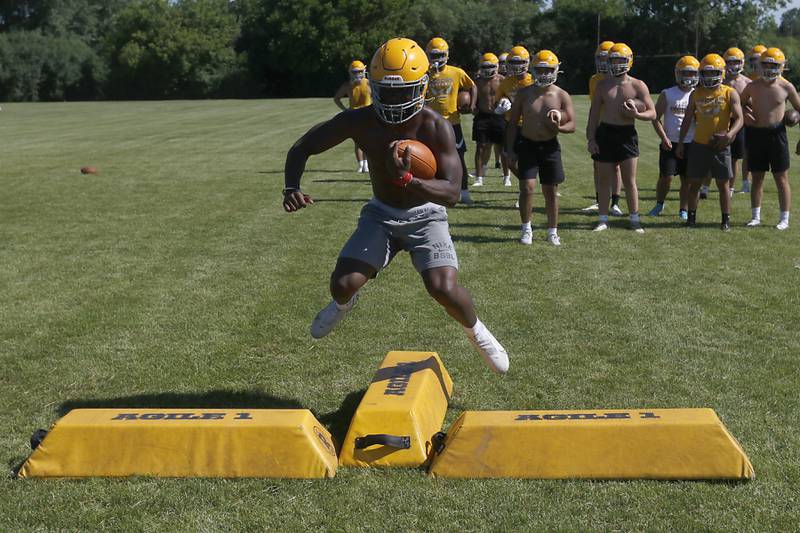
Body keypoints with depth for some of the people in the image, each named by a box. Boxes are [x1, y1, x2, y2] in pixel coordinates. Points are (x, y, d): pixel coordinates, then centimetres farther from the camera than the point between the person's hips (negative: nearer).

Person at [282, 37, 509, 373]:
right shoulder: (359, 122, -17)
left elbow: (452, 193, -30)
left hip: (425, 216, -2)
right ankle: (343, 302, 29)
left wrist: (407, 181, -47)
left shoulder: (436, 128, -24)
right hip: (381, 215, 3)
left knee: (444, 289, -23)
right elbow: (301, 149, -7)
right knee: (343, 283, -13)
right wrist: (292, 187, -27)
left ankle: (475, 331, 13)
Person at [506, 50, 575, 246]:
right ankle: (526, 229, 5)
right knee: (527, 187, -10)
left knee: (551, 192, 5)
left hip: (550, 147, 1)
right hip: (527, 145, 0)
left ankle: (552, 232, 17)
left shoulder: (562, 96, -2)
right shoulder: (524, 94, -1)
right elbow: (513, 123, 4)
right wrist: (511, 150, -2)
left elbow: (572, 125, -2)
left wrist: (559, 128, -24)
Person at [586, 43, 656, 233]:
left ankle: (635, 219, 8)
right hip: (605, 133, 2)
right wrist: (591, 139, 1)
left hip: (627, 134, -2)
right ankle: (603, 219, 13)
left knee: (630, 180, 1)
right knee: (604, 179, 6)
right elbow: (594, 114, 8)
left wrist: (637, 115, -21)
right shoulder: (602, 85, 6)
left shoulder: (638, 86, -1)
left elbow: (652, 113, 0)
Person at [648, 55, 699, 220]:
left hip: (691, 143, 2)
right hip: (670, 143, -2)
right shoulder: (667, 94, 1)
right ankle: (659, 204, 19)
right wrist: (664, 138, -8)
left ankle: (684, 209, 15)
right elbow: (656, 118, 1)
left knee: (687, 179, 4)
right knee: (666, 177, -4)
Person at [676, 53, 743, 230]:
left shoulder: (730, 94, -4)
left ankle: (726, 220, 10)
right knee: (695, 183, 7)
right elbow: (687, 120, 14)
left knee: (723, 184, 4)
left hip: (720, 146, -3)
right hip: (699, 145, 3)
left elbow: (739, 119, -11)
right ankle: (691, 217, 16)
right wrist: (681, 142, 10)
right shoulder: (696, 94, 7)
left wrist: (730, 134, -29)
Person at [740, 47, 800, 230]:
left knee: (781, 177, 1)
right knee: (757, 177, 9)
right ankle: (756, 217, 19)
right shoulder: (752, 87, 2)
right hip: (755, 134, 2)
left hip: (776, 134, -2)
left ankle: (785, 219, 8)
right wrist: (744, 114, -5)